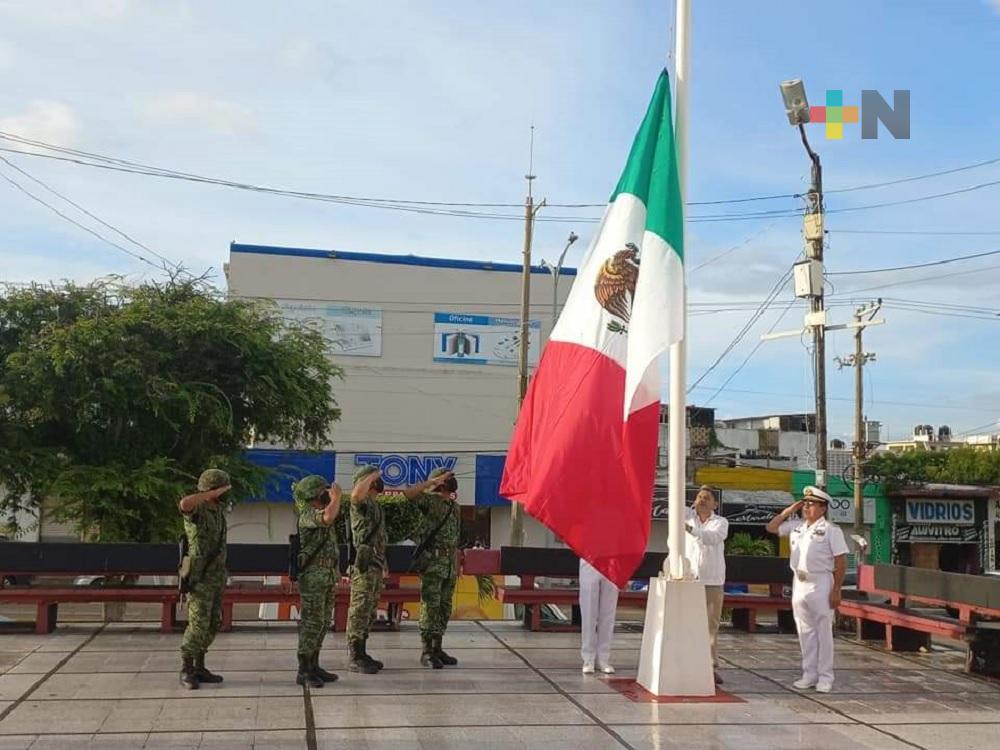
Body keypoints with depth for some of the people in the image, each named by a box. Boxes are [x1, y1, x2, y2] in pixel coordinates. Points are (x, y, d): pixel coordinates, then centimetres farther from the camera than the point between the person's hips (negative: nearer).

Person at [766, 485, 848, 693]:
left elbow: (841, 562, -9)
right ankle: (809, 674, 18)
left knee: (824, 631, 1)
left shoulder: (831, 530, -7)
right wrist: (788, 511, 7)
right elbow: (771, 527, 18)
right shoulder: (795, 526, 10)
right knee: (805, 631, 10)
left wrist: (836, 590, -14)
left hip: (820, 584, -6)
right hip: (799, 583, 6)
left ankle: (825, 677, 7)